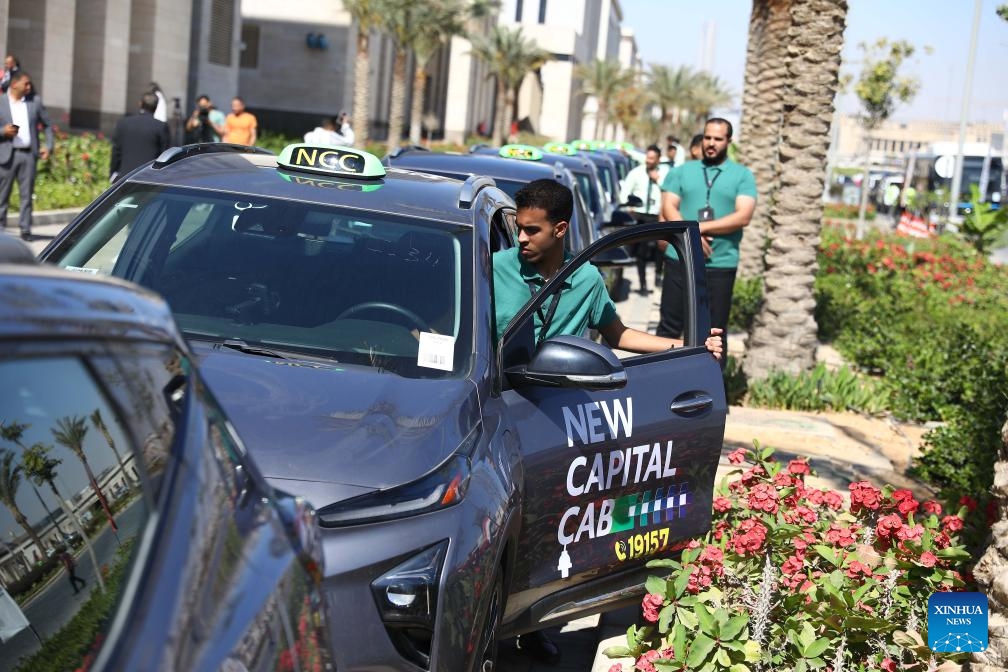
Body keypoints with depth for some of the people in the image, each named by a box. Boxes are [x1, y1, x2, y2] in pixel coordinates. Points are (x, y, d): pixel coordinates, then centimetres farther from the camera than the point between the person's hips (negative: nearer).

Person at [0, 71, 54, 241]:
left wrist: (49, 146, 5)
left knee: (27, 194, 2)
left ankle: (25, 229, 6)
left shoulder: (35, 102, 9)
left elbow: (48, 125, 16)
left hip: (28, 154, 2)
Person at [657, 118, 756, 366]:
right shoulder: (682, 171, 10)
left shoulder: (742, 175, 4)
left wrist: (701, 227, -15)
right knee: (670, 325, 7)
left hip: (720, 265, -1)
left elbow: (743, 216, -8)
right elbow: (668, 209, 0)